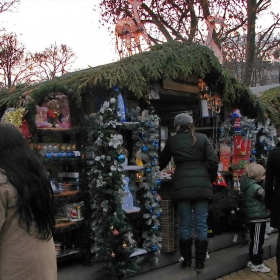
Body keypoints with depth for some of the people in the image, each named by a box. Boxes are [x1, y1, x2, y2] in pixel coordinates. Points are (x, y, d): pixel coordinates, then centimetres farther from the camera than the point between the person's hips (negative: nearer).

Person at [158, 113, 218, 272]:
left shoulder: (172, 141, 9)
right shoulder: (202, 138, 7)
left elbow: (162, 162, 20)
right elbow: (213, 161, -1)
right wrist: (211, 179, 13)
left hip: (182, 186, 0)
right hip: (202, 185, 0)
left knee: (185, 225, 8)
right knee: (201, 224, 6)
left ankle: (187, 261, 17)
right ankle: (200, 263, 12)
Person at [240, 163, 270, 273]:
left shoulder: (249, 185, 9)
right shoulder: (256, 187, -21)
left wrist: (262, 181, 4)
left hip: (253, 217, 10)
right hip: (259, 217, -10)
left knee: (254, 240, 17)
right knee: (258, 241, -2)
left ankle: (252, 261, 27)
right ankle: (257, 264, 6)